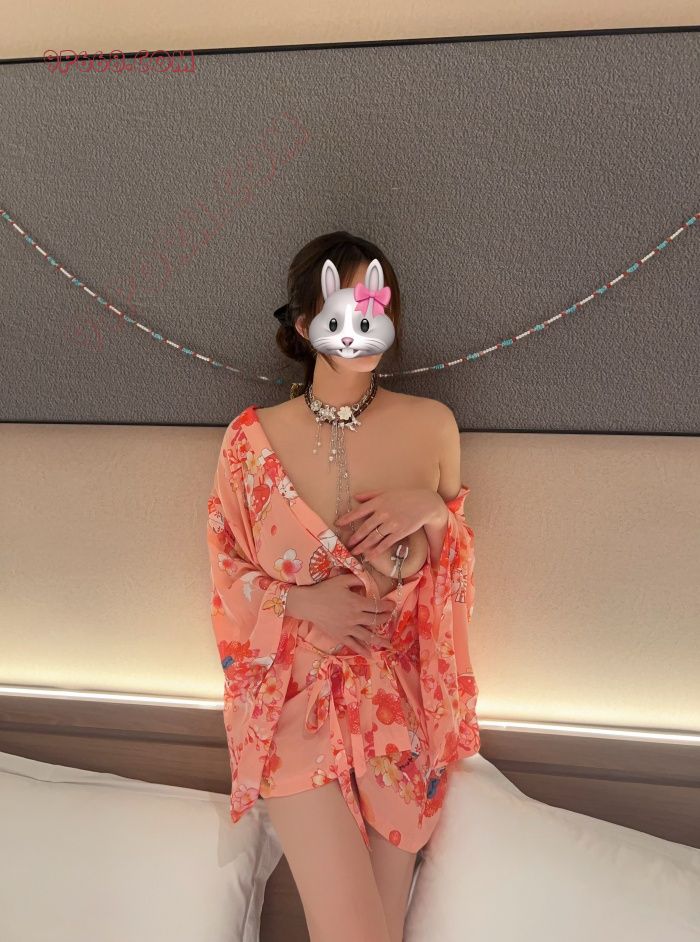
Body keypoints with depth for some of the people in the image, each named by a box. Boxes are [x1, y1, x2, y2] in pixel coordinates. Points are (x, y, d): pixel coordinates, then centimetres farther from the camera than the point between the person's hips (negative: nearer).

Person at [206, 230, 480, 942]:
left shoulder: (432, 424, -2)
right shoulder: (252, 438, -6)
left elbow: (454, 562, 9)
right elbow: (228, 566, 4)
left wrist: (430, 510, -13)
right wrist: (301, 602, -14)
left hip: (399, 687, 2)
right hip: (297, 684, -1)